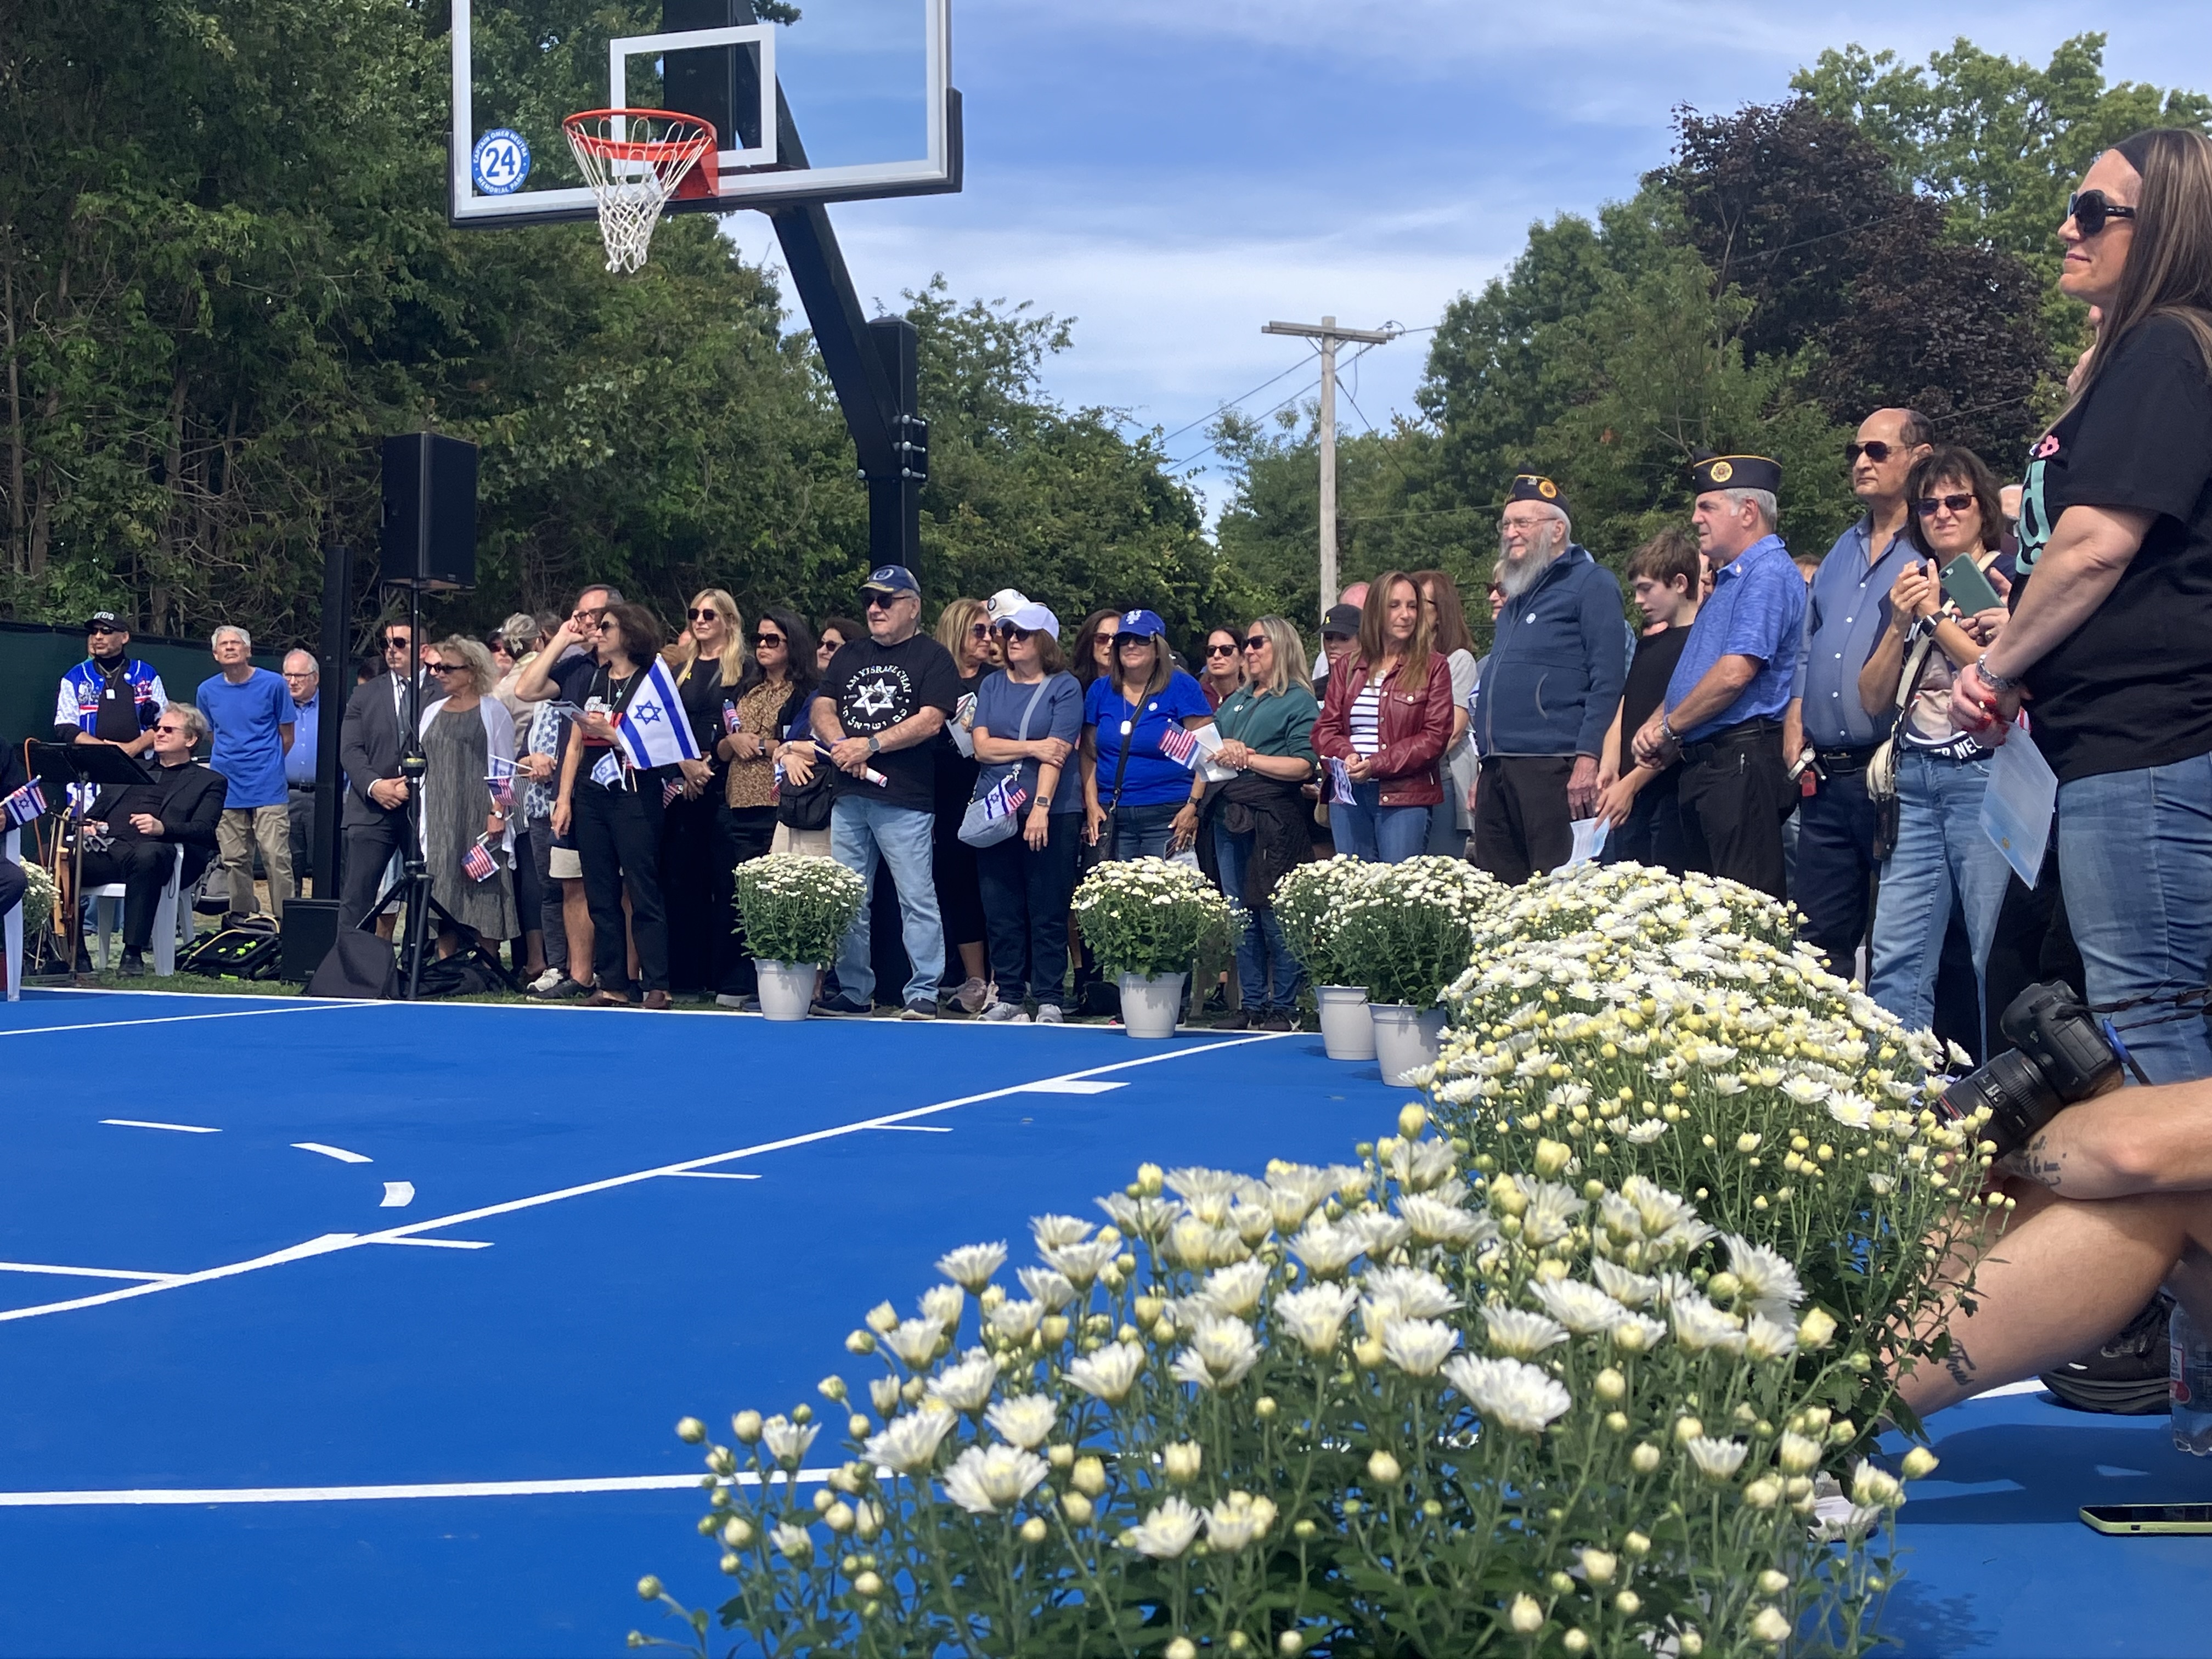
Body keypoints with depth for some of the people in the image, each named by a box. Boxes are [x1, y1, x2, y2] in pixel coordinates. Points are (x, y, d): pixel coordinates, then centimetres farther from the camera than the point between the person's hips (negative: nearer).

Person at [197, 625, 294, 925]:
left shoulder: (273, 684, -1)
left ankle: (285, 923, -6)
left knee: (277, 857, -9)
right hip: (226, 789, 4)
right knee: (234, 861, 6)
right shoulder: (208, 691, 9)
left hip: (268, 787, -4)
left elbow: (286, 737, 7)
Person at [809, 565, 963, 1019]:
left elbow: (930, 721, -11)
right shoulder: (850, 656, 19)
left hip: (904, 801, -6)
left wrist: (870, 745, -14)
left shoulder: (933, 658, 0)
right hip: (848, 797, 6)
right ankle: (854, 992, 15)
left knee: (917, 899, -5)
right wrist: (842, 747, -9)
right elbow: (821, 708, 11)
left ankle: (923, 994, -2)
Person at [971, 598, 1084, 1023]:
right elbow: (982, 746, 2)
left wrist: (1041, 806, -20)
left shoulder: (1064, 687, -1)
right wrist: (1032, 748, -9)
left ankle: (1049, 1000, 4)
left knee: (1048, 912, -1)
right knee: (1001, 911, 4)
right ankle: (1008, 996, 11)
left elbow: (1056, 753, -11)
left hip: (1053, 814, -4)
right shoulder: (991, 685, 12)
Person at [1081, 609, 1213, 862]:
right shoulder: (1101, 690, 12)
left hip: (1168, 819, -4)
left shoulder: (1181, 687, -1)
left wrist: (1194, 806, -11)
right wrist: (1091, 805, 4)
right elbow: (1089, 754, 15)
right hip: (1112, 818, 4)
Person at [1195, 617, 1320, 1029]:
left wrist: (1248, 758, -12)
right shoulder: (1235, 701, 22)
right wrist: (1220, 753, -1)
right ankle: (1252, 1003, 13)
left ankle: (1285, 1007, 1)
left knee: (1274, 916, -5)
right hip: (1227, 819, 7)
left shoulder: (1299, 701, -1)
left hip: (1272, 821, -7)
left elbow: (1304, 765, -11)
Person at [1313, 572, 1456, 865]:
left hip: (1405, 798, -3)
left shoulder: (1432, 667, 4)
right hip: (1349, 797, 3)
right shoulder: (1349, 665, 15)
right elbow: (1325, 728, 12)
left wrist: (1376, 765, -13)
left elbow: (1436, 737, -4)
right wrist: (1347, 757, -11)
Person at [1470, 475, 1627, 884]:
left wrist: (1588, 759, -20)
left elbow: (1607, 679, -11)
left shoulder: (1590, 583, -2)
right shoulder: (1517, 596, 25)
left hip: (1551, 768, -8)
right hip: (1498, 770, 9)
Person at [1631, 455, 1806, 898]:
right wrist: (1657, 725, 7)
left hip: (1741, 762, -11)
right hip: (1704, 762, 11)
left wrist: (1669, 728, -10)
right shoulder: (1729, 578, 22)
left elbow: (1735, 674, -22)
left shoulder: (1768, 574, -12)